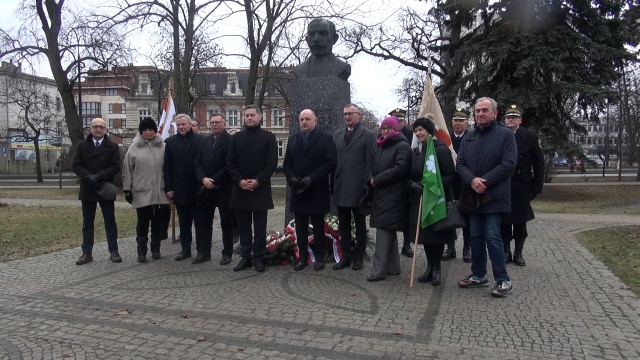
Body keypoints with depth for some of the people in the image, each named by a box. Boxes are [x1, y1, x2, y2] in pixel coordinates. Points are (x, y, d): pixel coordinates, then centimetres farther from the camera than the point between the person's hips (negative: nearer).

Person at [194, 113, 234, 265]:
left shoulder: (231, 141, -7)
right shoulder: (205, 141, 13)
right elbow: (198, 162, 9)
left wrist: (214, 181, -16)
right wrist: (203, 179, -8)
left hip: (224, 188, -6)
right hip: (206, 187, 6)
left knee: (226, 222, 3)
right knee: (205, 221, 10)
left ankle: (227, 253, 12)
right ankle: (204, 252, 19)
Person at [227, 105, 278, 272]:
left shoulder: (269, 137, 1)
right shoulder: (236, 138, 10)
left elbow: (272, 163, -5)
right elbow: (230, 162, 6)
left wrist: (258, 180, -14)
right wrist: (239, 180, -9)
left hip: (260, 189, -3)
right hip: (240, 188, 3)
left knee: (260, 227, 3)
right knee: (243, 226, 8)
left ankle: (259, 258, 11)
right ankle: (245, 257, 17)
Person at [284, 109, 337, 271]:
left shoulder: (326, 138, -1)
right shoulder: (293, 139, 13)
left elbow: (331, 163, -9)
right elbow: (287, 163, 12)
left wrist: (311, 178, -17)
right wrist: (292, 178, -9)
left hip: (317, 191, -4)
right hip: (298, 191, 4)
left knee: (318, 226, 7)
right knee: (300, 226, 8)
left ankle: (319, 256, 17)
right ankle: (302, 256, 17)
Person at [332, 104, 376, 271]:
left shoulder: (368, 135, -2)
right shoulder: (337, 135, 11)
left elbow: (370, 162, -7)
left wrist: (367, 186, -12)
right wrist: (332, 184, 3)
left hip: (358, 188, -4)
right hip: (340, 188, 4)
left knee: (360, 225, 9)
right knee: (343, 225, 12)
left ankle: (358, 257, 20)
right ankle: (345, 256, 22)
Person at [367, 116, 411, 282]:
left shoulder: (402, 146, -8)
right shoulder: (381, 146, 17)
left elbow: (400, 168, -19)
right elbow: (374, 166, 22)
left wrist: (377, 180, -15)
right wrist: (372, 178, 3)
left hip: (392, 195, -9)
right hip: (380, 193, 9)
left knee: (383, 230, -10)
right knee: (389, 231, 13)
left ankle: (379, 270, -6)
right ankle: (393, 267, 23)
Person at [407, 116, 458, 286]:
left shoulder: (441, 149, -8)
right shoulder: (415, 152, 11)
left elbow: (451, 175, -11)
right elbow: (410, 176, 13)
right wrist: (412, 185, -9)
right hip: (420, 200, 6)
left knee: (437, 235, 2)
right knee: (424, 235, 10)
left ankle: (436, 269, 15)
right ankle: (431, 267, 24)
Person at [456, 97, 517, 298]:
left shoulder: (506, 134, -3)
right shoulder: (468, 137, 13)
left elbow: (508, 164, -12)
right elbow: (460, 164, 6)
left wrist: (485, 182, -18)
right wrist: (472, 180, -14)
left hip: (494, 196, -5)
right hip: (473, 196, 6)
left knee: (492, 237, -7)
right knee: (476, 236, 11)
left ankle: (503, 280, 4)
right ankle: (478, 275, 23)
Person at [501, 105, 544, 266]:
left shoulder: (531, 138, 0)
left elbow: (539, 165, 1)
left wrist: (536, 187, -4)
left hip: (522, 188, 0)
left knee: (520, 222, 8)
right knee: (504, 221, 6)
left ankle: (518, 253, 18)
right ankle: (506, 251, 17)